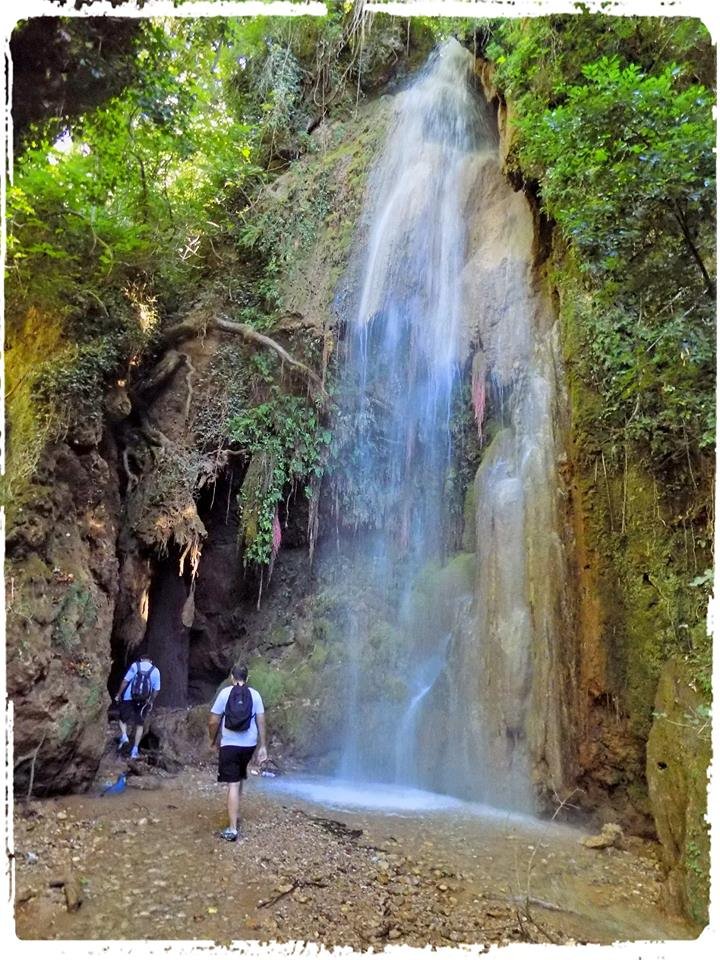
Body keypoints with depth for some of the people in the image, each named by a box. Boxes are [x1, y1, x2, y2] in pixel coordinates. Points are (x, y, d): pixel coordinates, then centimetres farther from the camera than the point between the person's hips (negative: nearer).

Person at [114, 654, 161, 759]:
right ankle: (135, 749, 8)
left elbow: (125, 681, -7)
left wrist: (119, 695, 1)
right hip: (144, 702, 2)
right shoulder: (155, 671, 6)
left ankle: (124, 735, -7)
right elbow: (156, 690, 4)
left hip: (129, 698, -2)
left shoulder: (135, 665, 0)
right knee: (140, 724, 12)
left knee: (123, 718, 18)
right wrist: (151, 702, 16)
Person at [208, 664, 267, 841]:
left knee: (233, 784, -3)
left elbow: (213, 721, -6)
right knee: (240, 777, 26)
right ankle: (235, 812, 41)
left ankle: (232, 829, -6)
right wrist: (263, 746, 4)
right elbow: (261, 721, -2)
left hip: (230, 744, -3)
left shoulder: (225, 693, -6)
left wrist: (212, 740, 11)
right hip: (249, 744, 3)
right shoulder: (254, 694, 0)